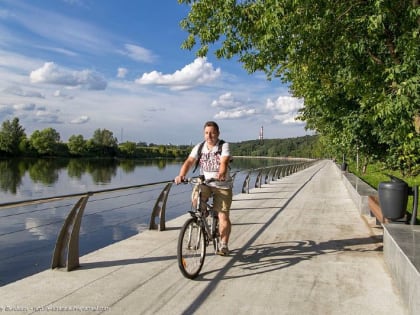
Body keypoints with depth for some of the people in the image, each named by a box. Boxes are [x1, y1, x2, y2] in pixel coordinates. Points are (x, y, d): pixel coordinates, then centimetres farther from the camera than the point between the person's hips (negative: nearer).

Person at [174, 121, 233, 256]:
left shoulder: (224, 146, -9)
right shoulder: (199, 147, 0)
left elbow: (224, 162, -27)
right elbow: (189, 161, -13)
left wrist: (221, 174, -48)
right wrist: (181, 175, -31)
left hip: (222, 185, -2)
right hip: (204, 183, 2)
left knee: (223, 216, -4)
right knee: (196, 198, -28)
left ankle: (223, 245, 16)